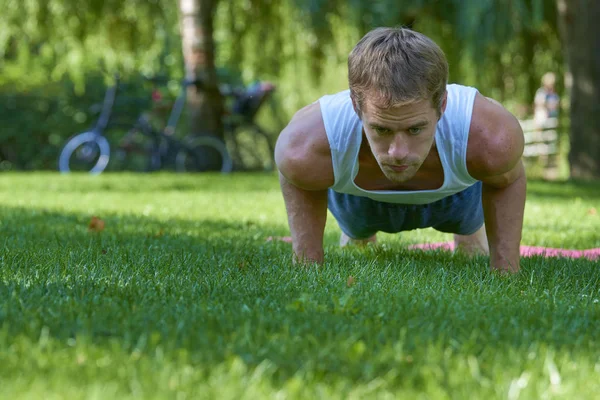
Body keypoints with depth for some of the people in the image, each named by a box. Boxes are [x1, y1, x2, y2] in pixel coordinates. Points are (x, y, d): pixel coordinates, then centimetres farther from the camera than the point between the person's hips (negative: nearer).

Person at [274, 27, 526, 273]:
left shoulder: (489, 140, -47)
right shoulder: (306, 148, -46)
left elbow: (510, 178, -20)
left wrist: (505, 273, -21)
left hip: (456, 195, 1)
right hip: (358, 198, 0)